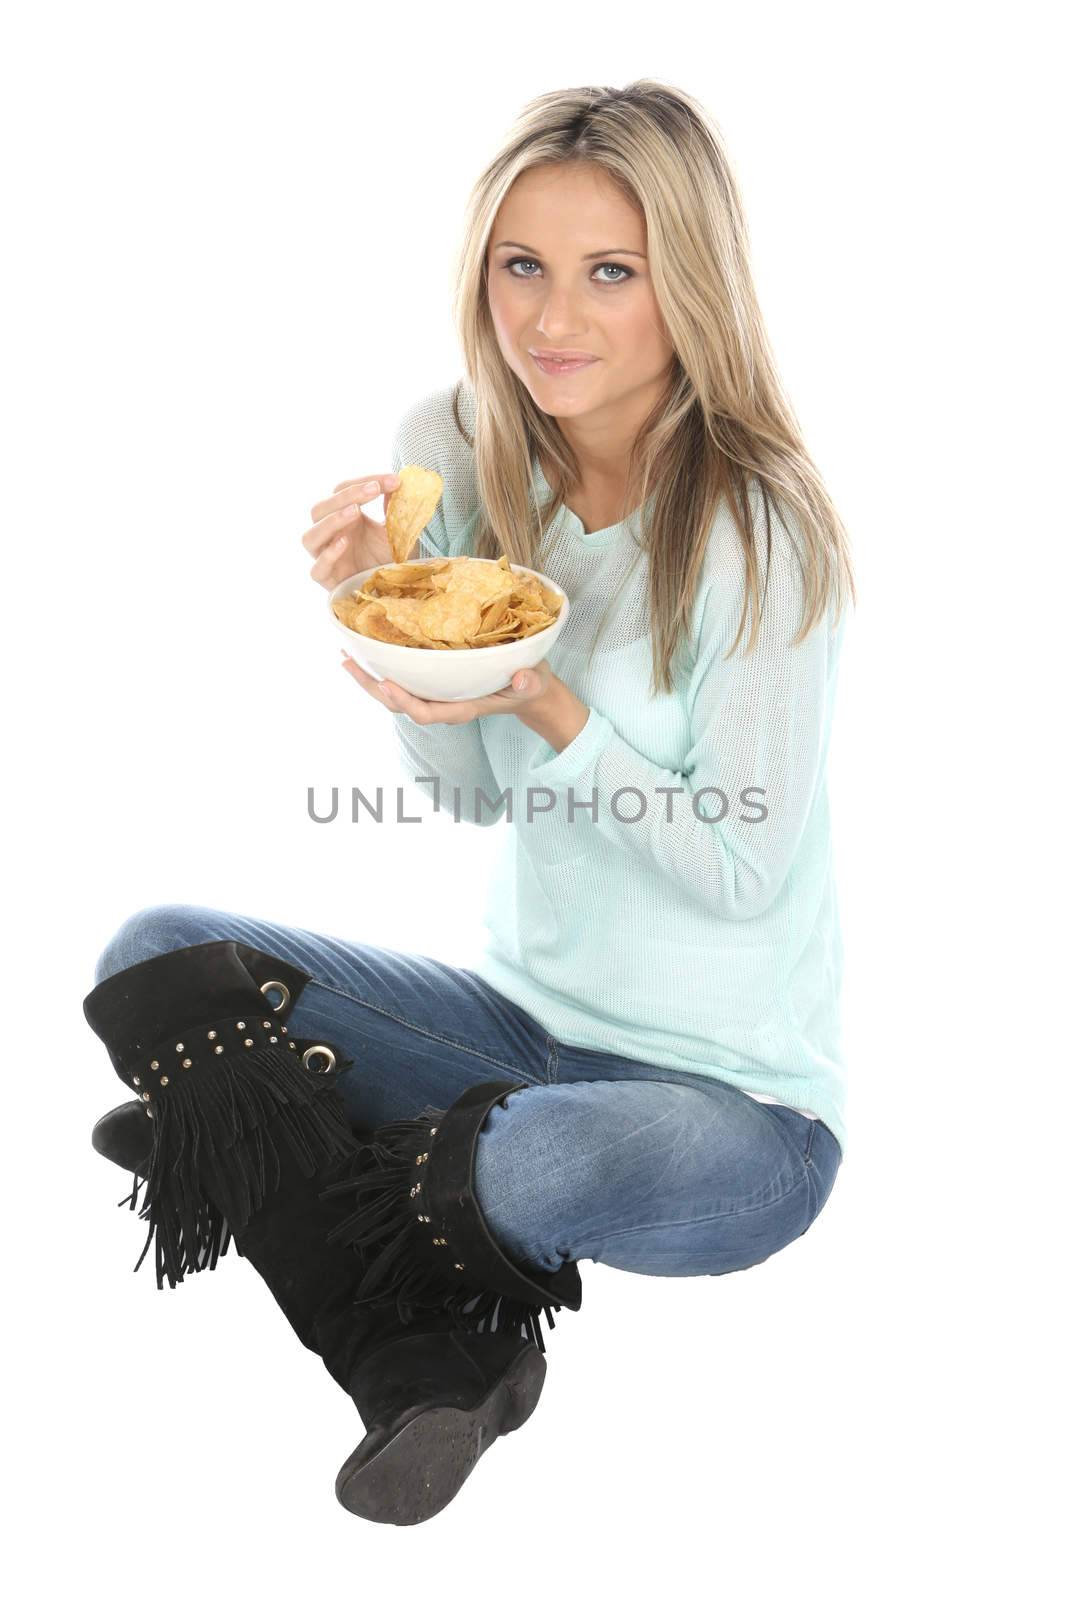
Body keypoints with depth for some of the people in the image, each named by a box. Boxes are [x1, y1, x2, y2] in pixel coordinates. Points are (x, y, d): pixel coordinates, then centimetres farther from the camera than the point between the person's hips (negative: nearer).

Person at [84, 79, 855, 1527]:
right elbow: (475, 794, 3)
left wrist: (550, 708, -25)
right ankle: (433, 1346, -11)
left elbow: (744, 873, -15)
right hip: (527, 1015, 6)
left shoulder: (763, 533, -18)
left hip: (738, 1095, -5)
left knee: (551, 1162, -39)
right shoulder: (464, 460, -1)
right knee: (153, 954, -8)